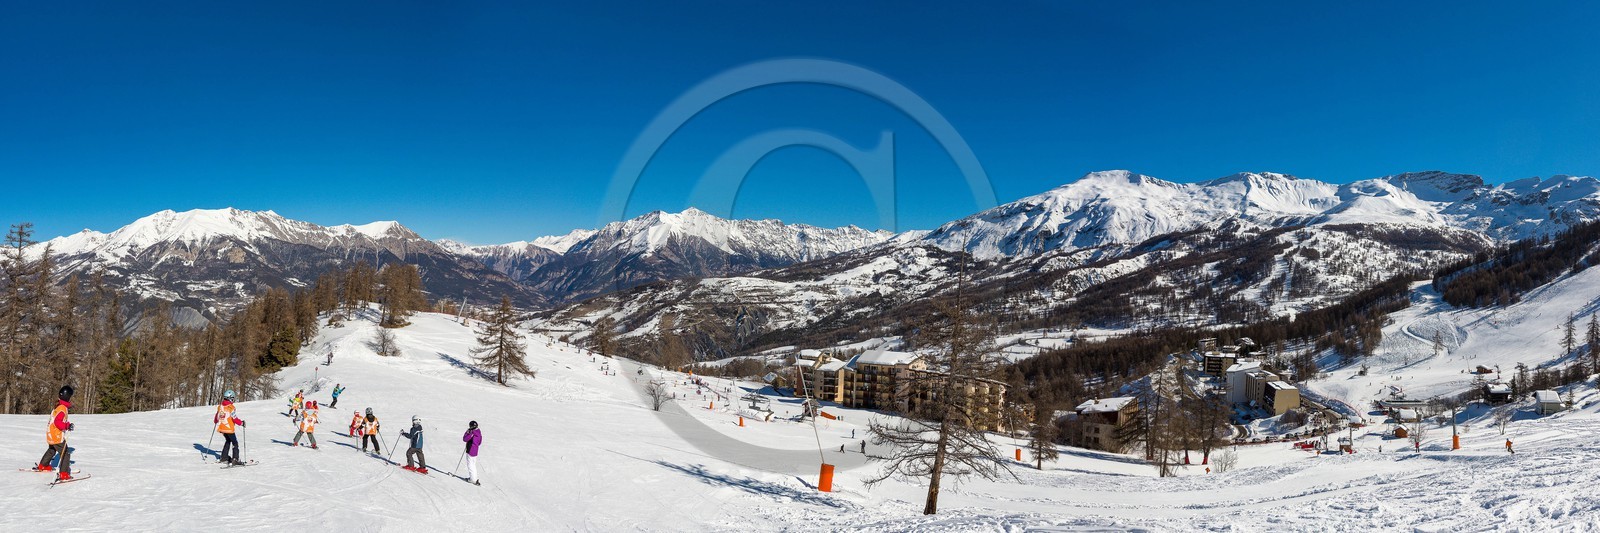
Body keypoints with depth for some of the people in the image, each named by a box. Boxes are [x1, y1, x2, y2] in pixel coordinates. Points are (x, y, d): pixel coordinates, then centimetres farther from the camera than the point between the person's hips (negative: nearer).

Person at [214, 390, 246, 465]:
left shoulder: (220, 407, 5)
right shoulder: (231, 408, -17)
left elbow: (216, 417, 17)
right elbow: (235, 419, -19)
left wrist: (215, 422, 39)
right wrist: (241, 423, -3)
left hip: (221, 428, 8)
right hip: (229, 429, -8)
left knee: (228, 441, 25)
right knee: (235, 443, 0)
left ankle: (224, 457, 27)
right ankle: (235, 459, -8)